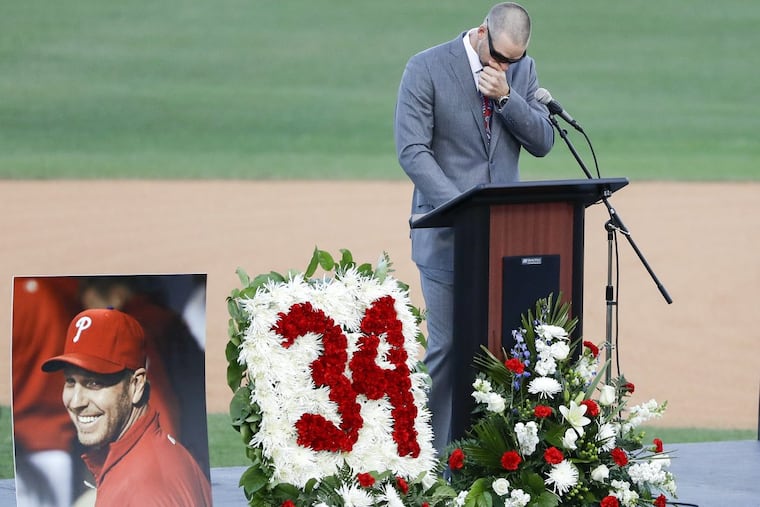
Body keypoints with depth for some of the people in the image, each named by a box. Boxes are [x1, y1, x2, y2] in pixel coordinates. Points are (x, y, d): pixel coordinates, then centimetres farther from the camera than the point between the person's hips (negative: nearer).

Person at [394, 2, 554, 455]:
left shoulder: (523, 70, 10)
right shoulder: (426, 69, -5)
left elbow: (543, 142, 5)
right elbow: (412, 150, -10)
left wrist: (506, 97, -11)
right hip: (448, 235, -4)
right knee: (447, 346, -5)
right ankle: (437, 456, 2)